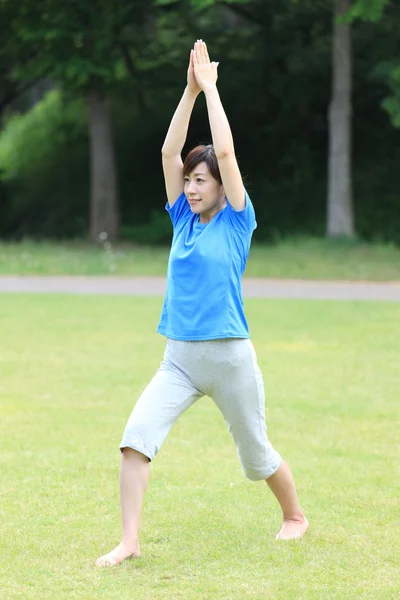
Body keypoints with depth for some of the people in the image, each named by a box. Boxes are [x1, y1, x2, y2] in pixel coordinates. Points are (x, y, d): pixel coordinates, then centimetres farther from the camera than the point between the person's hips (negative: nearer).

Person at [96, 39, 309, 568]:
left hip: (230, 358, -4)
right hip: (179, 361, 4)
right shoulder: (184, 220, 9)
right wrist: (190, 91, -1)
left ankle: (295, 516, 38)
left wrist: (210, 87, -5)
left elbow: (226, 152, -12)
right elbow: (169, 152, 3)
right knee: (136, 437, -17)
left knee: (256, 455, 12)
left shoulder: (237, 222, -3)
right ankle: (130, 541, -17)